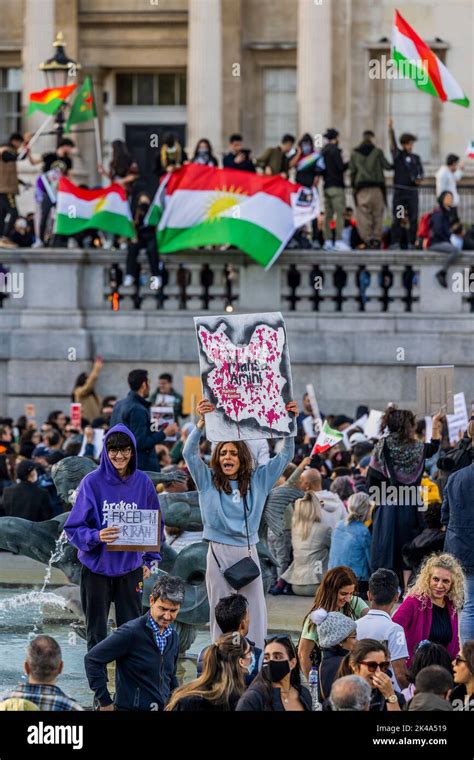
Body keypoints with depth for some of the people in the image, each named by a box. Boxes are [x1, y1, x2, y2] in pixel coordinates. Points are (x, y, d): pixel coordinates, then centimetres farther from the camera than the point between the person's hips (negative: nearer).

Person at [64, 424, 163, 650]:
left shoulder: (143, 483, 0)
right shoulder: (92, 483, -10)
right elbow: (73, 529, -8)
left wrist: (150, 559, 4)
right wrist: (96, 536, -27)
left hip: (131, 568, 2)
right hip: (96, 567, -2)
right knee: (96, 632, 6)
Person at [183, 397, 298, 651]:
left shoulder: (257, 480, 10)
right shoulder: (208, 481, 5)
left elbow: (285, 456, 10)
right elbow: (189, 452, -8)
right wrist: (202, 421, -21)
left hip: (248, 552, 2)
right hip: (220, 553, -2)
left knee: (254, 616, 0)